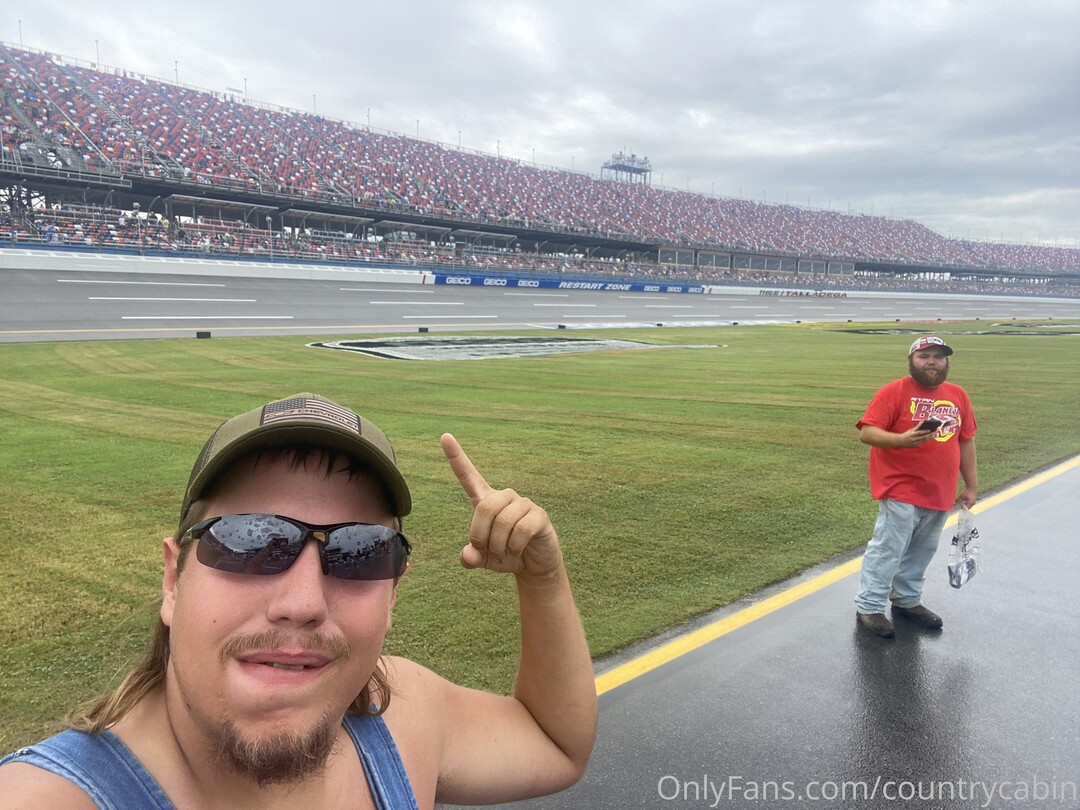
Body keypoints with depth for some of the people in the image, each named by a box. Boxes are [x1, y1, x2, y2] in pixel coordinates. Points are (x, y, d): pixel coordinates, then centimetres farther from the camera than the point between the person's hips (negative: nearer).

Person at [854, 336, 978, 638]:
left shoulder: (958, 395, 10)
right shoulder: (893, 392, -9)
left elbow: (965, 442, 15)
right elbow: (866, 433, -16)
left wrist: (971, 486, 15)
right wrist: (902, 439, -32)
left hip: (940, 494, 6)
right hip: (900, 491, -6)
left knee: (922, 551, 15)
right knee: (888, 550, -5)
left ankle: (907, 600, 30)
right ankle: (869, 607, 4)